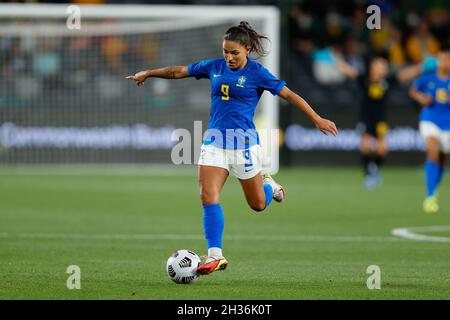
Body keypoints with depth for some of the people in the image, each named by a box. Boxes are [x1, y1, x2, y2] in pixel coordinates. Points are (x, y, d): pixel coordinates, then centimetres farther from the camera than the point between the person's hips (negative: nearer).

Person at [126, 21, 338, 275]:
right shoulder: (215, 67, 6)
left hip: (243, 140, -3)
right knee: (208, 197, -12)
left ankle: (268, 184, 42)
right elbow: (179, 71, 18)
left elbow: (289, 95, -6)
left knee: (258, 205, 6)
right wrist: (148, 73, 24)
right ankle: (215, 256, -10)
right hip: (215, 140, 3)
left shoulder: (257, 73, -7)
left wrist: (317, 119, -11)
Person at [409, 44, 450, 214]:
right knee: (433, 153, -22)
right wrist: (421, 99, -8)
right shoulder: (428, 77, -4)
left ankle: (433, 192, 40)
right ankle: (430, 197, -23)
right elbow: (413, 90, 12)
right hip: (430, 121, -2)